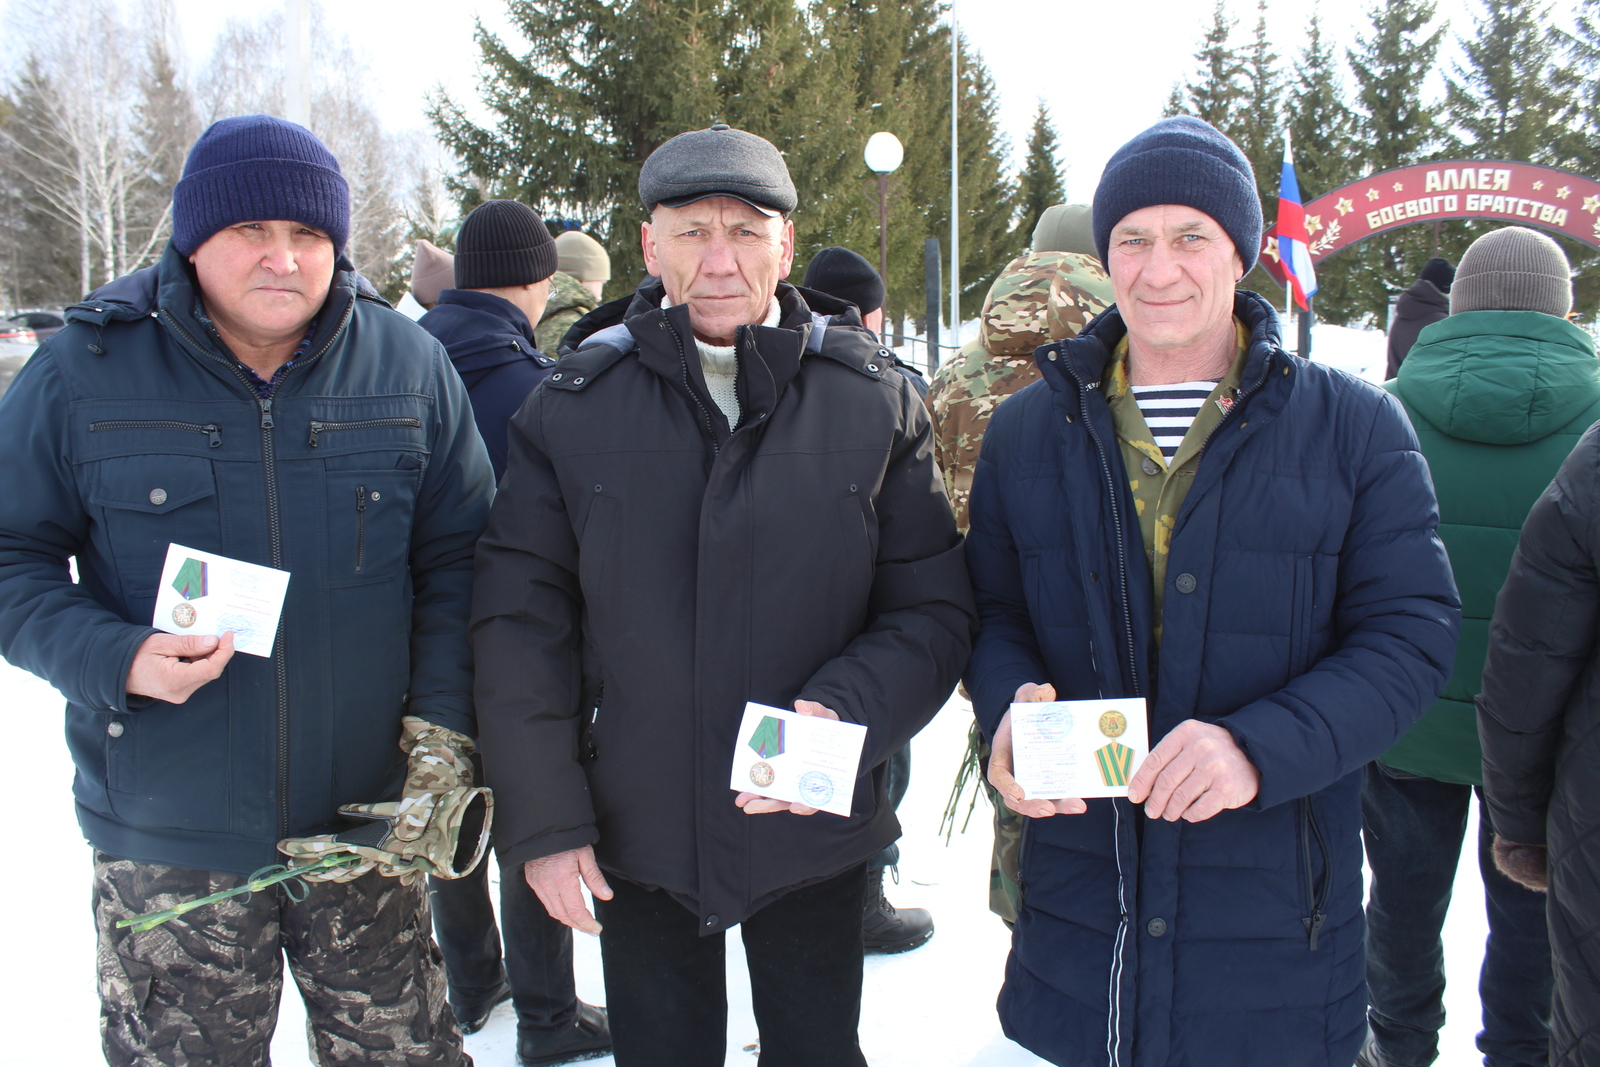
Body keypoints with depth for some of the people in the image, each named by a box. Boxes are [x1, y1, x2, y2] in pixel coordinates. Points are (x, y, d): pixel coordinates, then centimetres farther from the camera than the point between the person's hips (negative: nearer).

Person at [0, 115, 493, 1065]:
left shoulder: (409, 365, -1)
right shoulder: (84, 371, -4)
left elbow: (456, 559, 3)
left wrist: (441, 731, -6)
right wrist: (116, 659, -17)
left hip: (367, 819, 1)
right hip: (168, 836, -1)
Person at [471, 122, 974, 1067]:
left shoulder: (875, 403, -5)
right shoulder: (572, 409, -4)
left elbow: (934, 609, -3)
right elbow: (521, 623, -2)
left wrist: (843, 715, -20)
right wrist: (542, 817, -6)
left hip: (817, 829, 0)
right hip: (635, 841, 0)